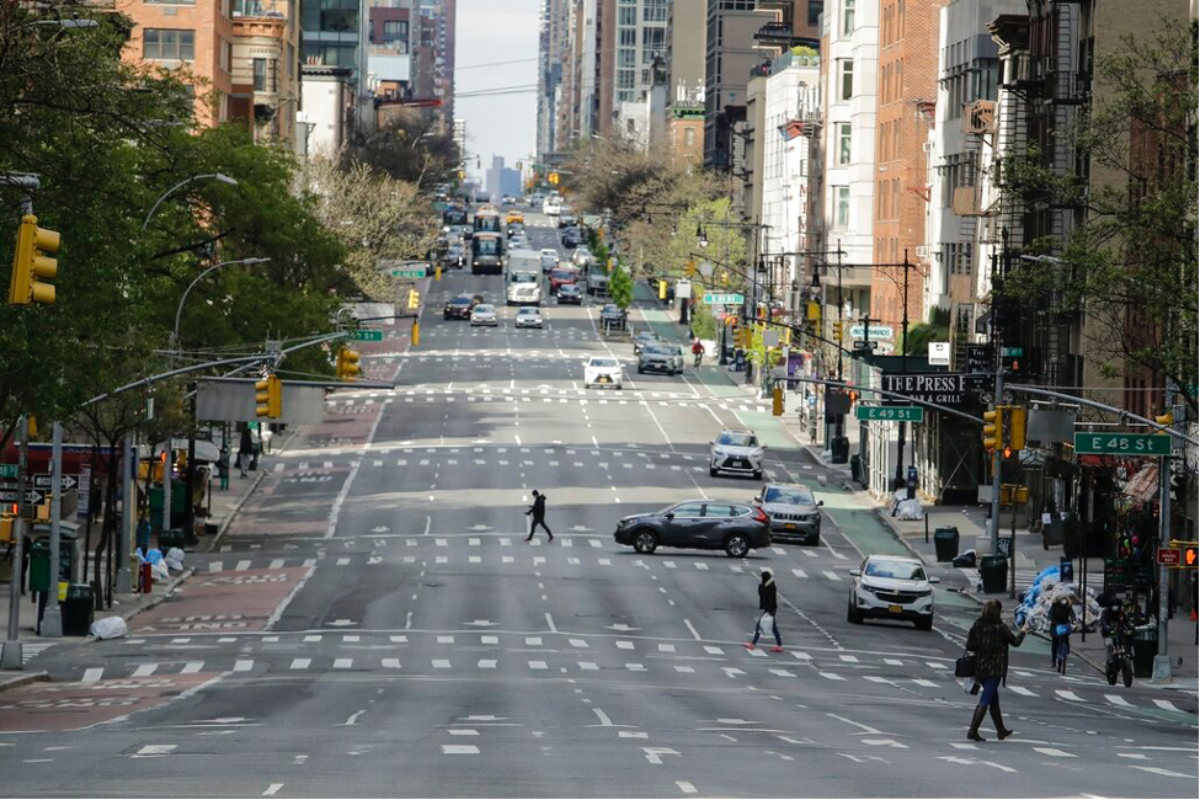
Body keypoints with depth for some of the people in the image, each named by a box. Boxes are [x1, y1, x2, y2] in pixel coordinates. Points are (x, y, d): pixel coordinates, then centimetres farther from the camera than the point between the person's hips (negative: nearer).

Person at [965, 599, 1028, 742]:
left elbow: (969, 646, -1)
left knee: (993, 698, 20)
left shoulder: (977, 626, -2)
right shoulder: (1000, 627, -14)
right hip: (995, 669, -6)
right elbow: (1015, 642, 0)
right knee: (985, 700, -3)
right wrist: (1023, 631, 18)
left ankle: (1001, 730, 30)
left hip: (979, 668, 6)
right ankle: (973, 731, -10)